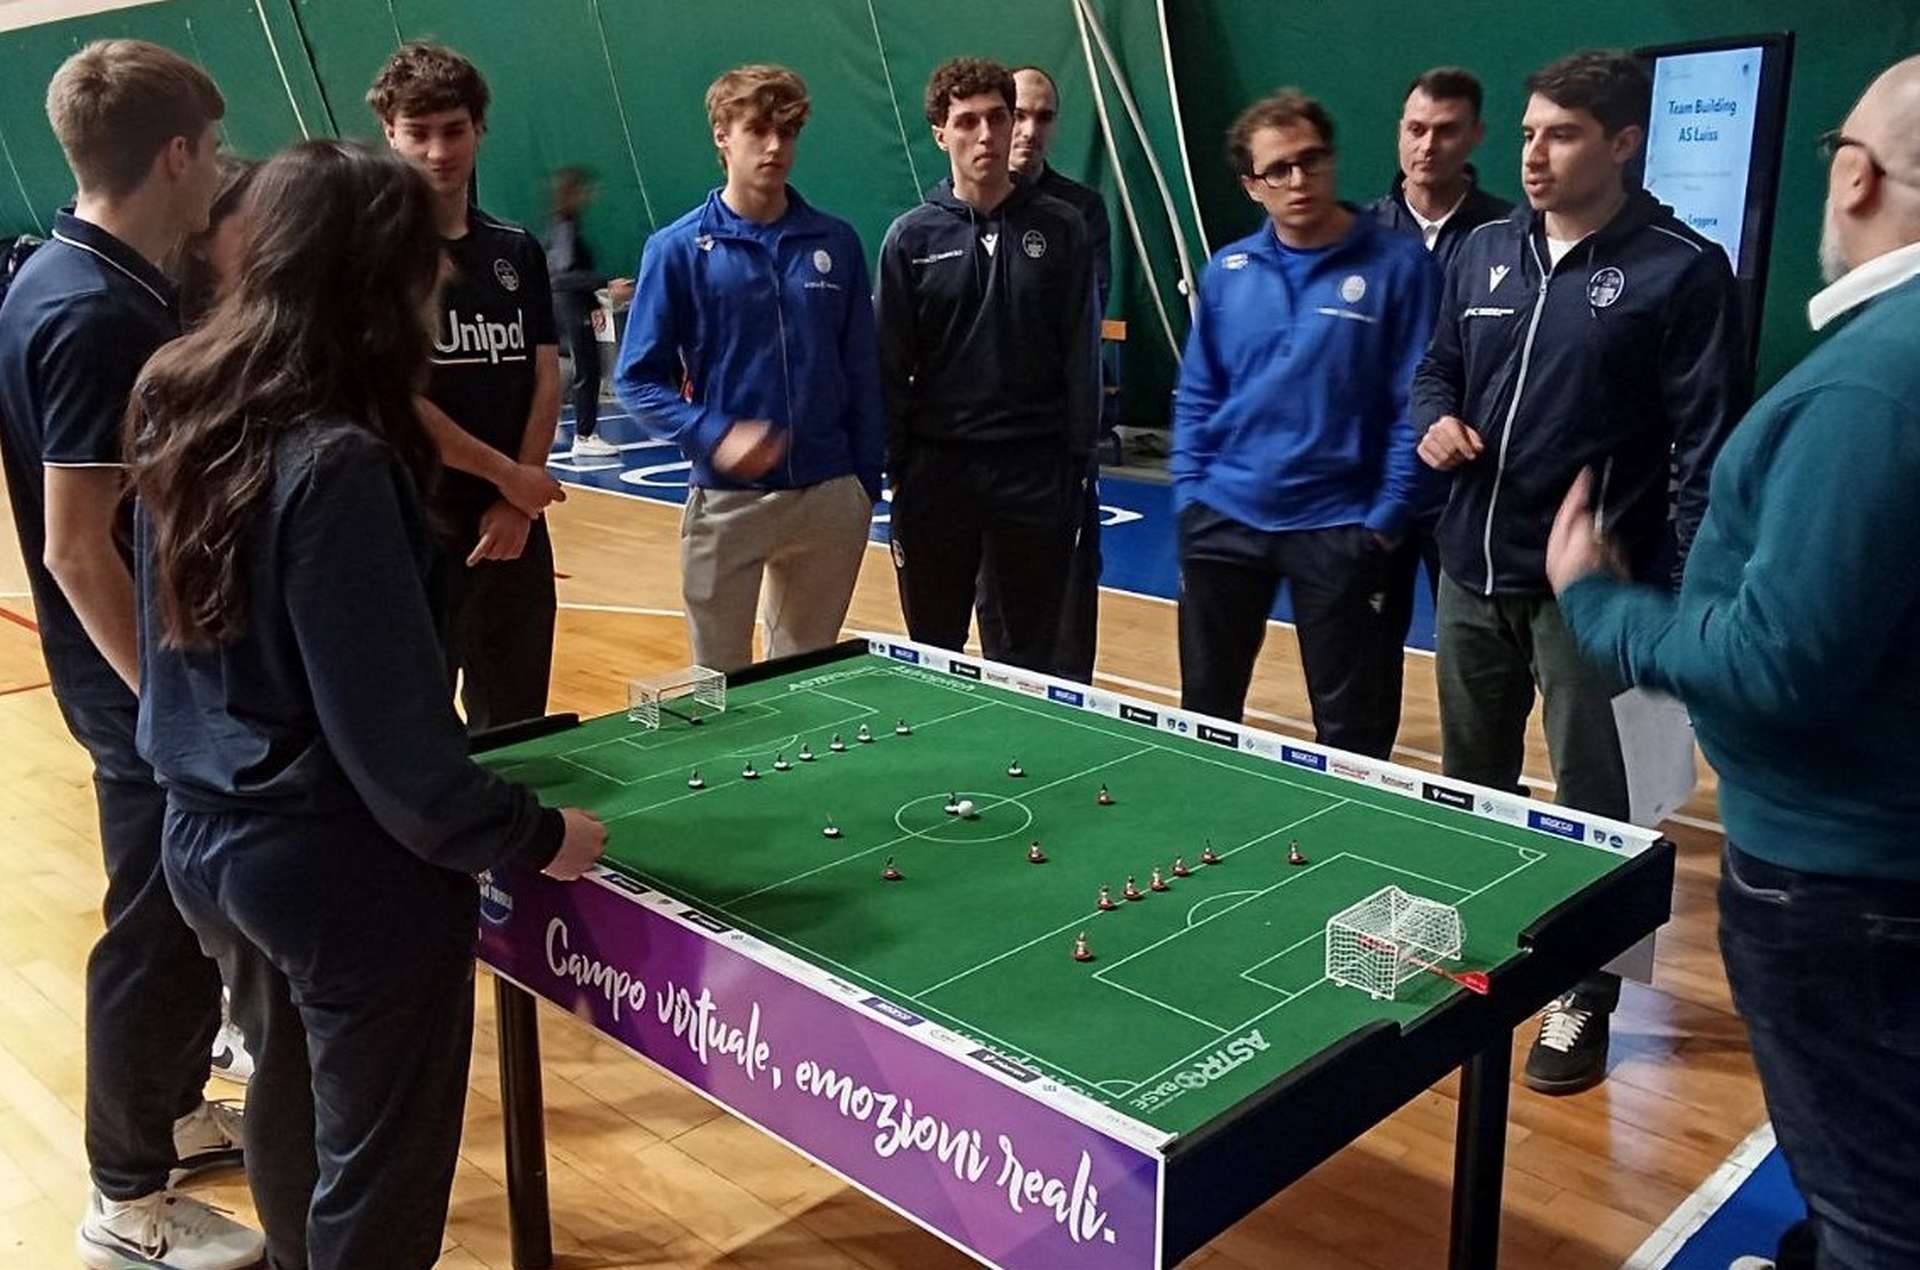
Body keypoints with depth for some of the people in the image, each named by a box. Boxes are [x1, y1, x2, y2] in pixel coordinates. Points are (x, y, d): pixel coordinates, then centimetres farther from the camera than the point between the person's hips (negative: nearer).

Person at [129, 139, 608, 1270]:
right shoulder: (336, 465, -26)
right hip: (349, 879, -9)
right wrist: (535, 835, -13)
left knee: (290, 1111, 29)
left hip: (209, 844, 9)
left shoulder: (182, 418, 0)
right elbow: (391, 735, -23)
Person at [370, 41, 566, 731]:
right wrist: (509, 476, -10)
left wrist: (516, 504, -7)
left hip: (513, 524, 4)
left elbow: (546, 379, 5)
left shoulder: (518, 251, 9)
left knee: (515, 727, 13)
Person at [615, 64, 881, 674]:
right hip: (726, 499, -2)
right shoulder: (679, 248, -3)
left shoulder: (836, 243, 4)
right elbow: (638, 378, -4)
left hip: (830, 497, 2)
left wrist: (867, 481, 5)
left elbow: (862, 373, 7)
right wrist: (715, 437, -19)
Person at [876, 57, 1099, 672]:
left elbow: (1082, 353, 0)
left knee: (1025, 659, 10)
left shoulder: (1060, 228, 1)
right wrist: (896, 461, -3)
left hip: (1034, 469, 0)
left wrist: (1079, 460, -3)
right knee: (931, 655, 11)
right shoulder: (911, 237, 1)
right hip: (937, 465, 0)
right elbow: (890, 362, 1)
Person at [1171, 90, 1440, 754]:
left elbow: (1413, 403, -8)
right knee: (1205, 710, 15)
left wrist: (1387, 519, -12)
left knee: (1350, 731, 8)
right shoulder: (1226, 271, 5)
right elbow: (1196, 395, 10)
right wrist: (1188, 493, 1)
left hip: (1340, 526, -3)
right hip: (1223, 517, 4)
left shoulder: (1397, 265, -6)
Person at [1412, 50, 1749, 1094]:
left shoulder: (1682, 270, -8)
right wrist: (1436, 423, -3)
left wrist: (1681, 587, -16)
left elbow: (1707, 441, -10)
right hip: (1474, 573, 6)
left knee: (1586, 805, 5)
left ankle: (1583, 1000, 20)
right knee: (1469, 787, 18)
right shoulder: (1483, 252, 9)